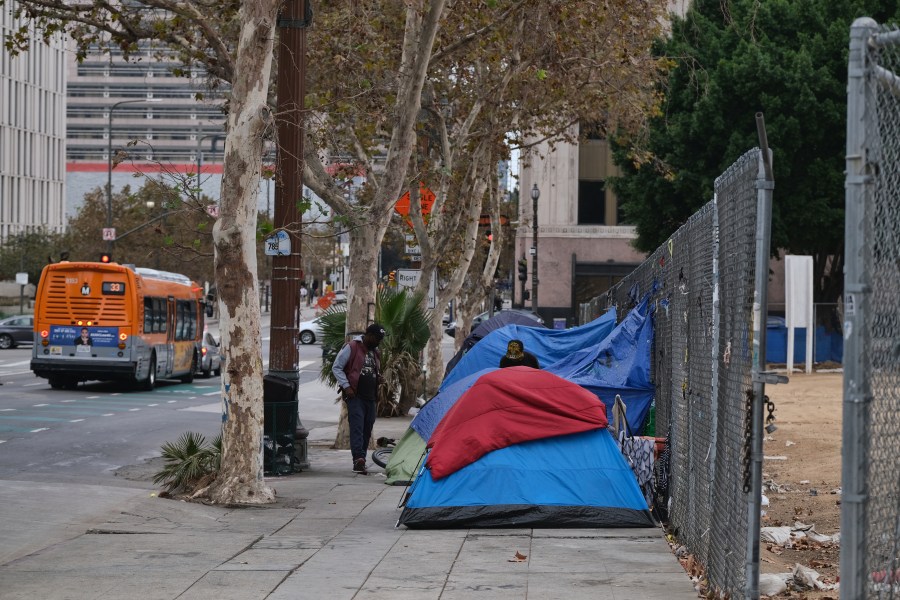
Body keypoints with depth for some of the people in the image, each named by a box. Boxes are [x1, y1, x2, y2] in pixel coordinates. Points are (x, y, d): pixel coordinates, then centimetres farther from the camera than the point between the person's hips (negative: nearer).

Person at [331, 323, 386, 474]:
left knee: (367, 429, 7)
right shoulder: (351, 348, -5)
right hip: (355, 396, -7)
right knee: (357, 426, -18)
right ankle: (358, 458, -30)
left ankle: (360, 462, 14)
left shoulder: (375, 352, 18)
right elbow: (336, 367, -5)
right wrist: (346, 386, -14)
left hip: (370, 397, 7)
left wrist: (378, 378, 8)